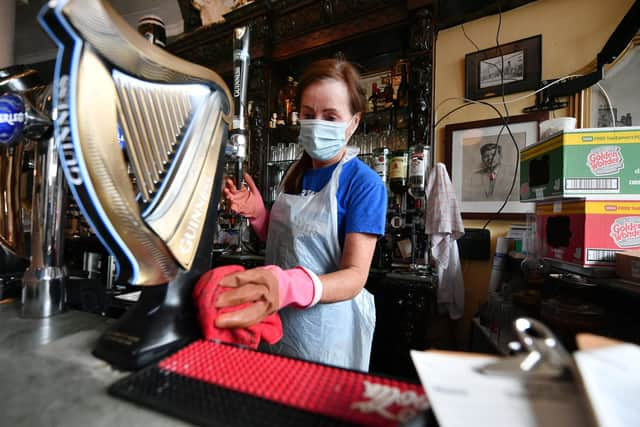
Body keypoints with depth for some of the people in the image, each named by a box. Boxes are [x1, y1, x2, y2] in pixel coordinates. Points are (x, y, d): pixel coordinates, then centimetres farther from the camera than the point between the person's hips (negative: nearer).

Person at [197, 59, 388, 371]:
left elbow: (354, 276, -24)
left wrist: (287, 288, -43)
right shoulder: (296, 173, 2)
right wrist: (257, 215, -10)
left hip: (329, 329, -6)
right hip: (281, 323, 6)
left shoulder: (365, 183, -18)